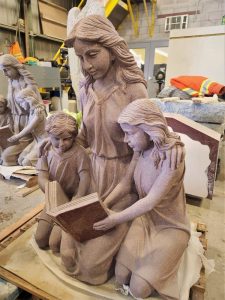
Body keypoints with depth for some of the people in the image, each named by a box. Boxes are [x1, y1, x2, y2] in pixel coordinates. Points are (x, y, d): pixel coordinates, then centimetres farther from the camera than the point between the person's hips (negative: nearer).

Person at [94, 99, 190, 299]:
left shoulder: (172, 156, -28)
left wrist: (116, 219, -21)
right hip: (144, 217, 5)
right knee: (121, 276, -2)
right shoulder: (140, 151, -5)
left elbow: (152, 201, -27)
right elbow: (126, 183, -3)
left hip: (170, 226, -5)